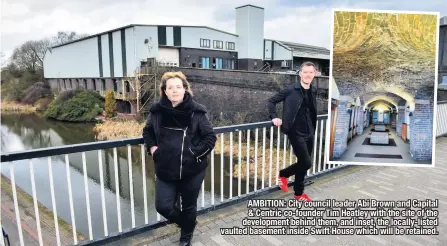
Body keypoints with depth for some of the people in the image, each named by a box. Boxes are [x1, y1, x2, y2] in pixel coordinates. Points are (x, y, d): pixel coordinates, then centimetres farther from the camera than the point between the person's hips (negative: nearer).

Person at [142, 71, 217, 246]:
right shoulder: (157, 110, -3)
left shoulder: (196, 111, -10)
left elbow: (211, 137, -4)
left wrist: (197, 153, -14)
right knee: (163, 206, 0)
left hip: (192, 170, -2)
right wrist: (152, 147, 0)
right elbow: (147, 131, 15)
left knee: (189, 206, 14)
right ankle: (186, 223, 35)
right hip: (166, 170, 2)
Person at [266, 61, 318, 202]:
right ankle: (283, 174, 16)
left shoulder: (313, 91, 8)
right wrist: (274, 117, -16)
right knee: (306, 163, -10)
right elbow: (271, 101, -4)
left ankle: (299, 193, 28)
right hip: (296, 133, -6)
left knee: (303, 164, 12)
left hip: (309, 133, 6)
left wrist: (313, 129, 15)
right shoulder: (290, 90, -9)